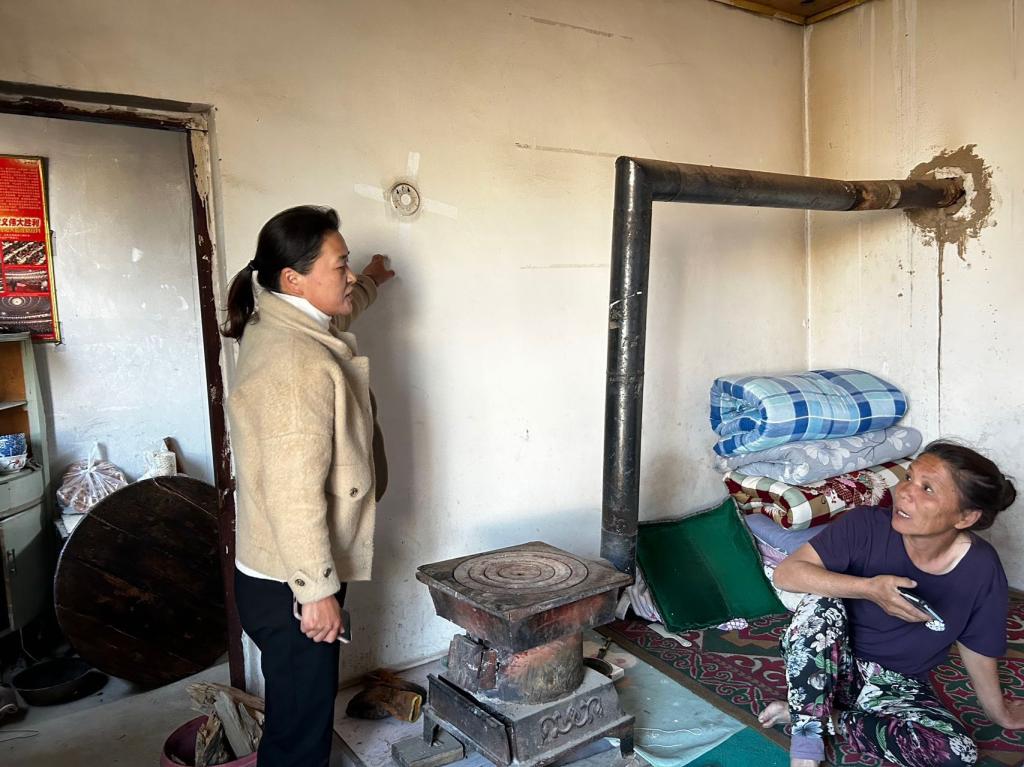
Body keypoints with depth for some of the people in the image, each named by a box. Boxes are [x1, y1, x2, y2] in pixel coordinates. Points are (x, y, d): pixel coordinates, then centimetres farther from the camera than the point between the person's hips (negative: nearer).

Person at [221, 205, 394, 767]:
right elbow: (295, 493, -28)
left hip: (276, 572, 10)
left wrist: (370, 284, 48)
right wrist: (317, 592, -22)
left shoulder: (276, 325, 5)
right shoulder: (298, 362, -27)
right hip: (290, 585, -10)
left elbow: (332, 315, 31)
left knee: (298, 713, 26)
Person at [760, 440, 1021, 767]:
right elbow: (786, 572, -27)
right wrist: (869, 588, -37)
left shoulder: (981, 570, -17)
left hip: (896, 685, 2)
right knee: (821, 604, -32)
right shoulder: (866, 526, -23)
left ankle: (819, 715, -7)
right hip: (830, 663, -2)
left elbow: (979, 651, 0)